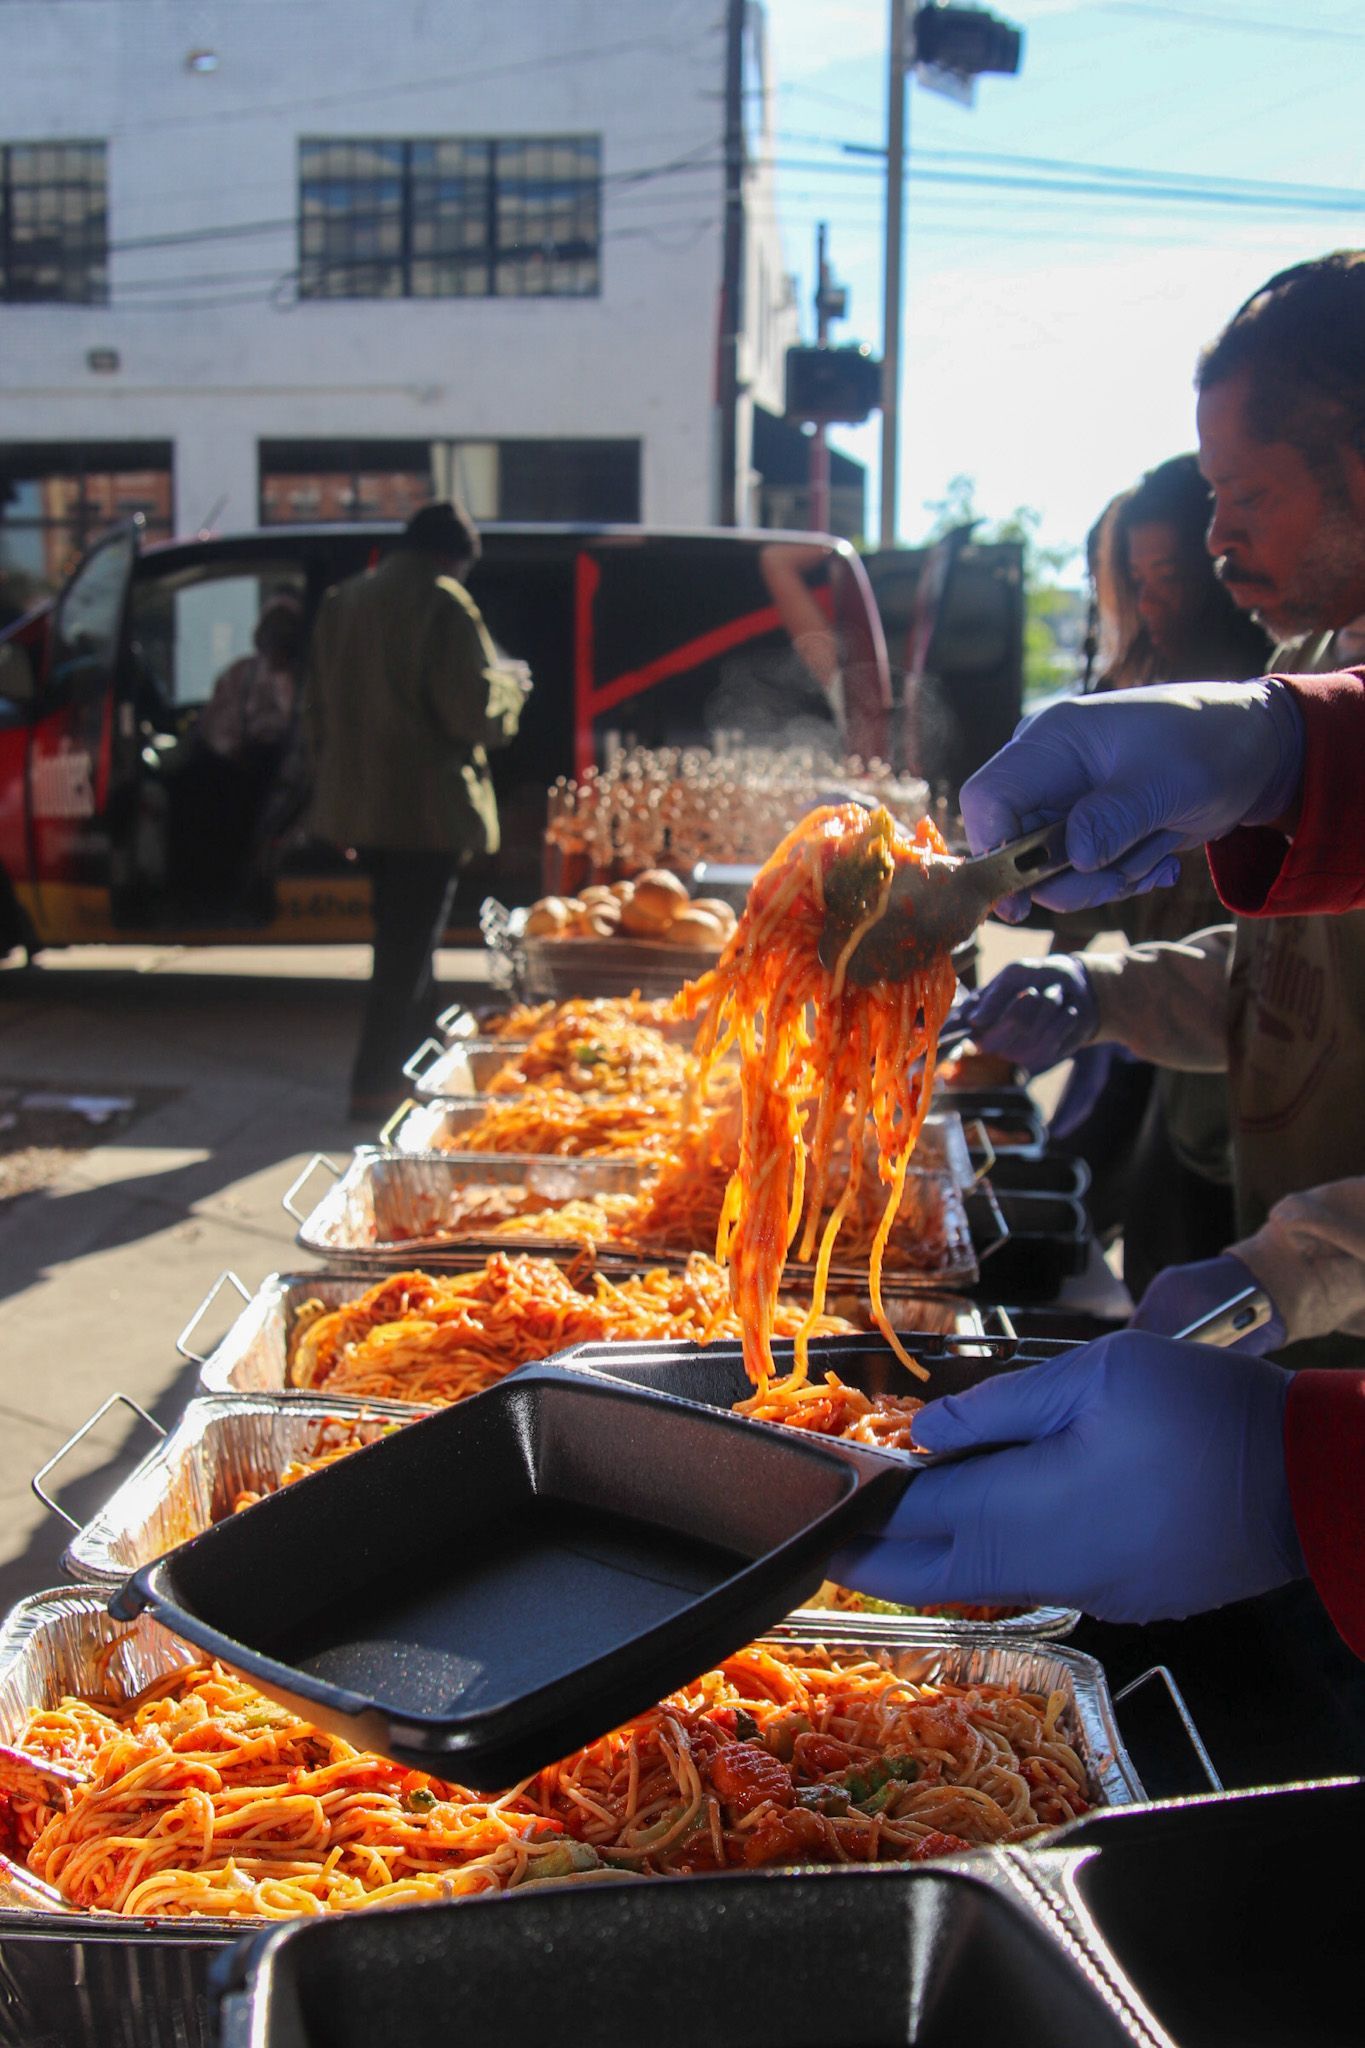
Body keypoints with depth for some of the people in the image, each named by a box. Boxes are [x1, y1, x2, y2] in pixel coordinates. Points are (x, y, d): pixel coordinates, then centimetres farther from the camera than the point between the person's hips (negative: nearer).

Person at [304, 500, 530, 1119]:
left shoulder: (342, 600, 12)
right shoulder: (444, 604, -13)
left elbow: (316, 709, 17)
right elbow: (474, 713, -17)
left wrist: (333, 782, 25)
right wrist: (511, 683, 3)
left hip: (359, 804, 8)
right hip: (426, 807, -8)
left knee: (399, 940, 20)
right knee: (409, 946, -1)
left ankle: (407, 1063, 30)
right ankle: (377, 1085, 1)